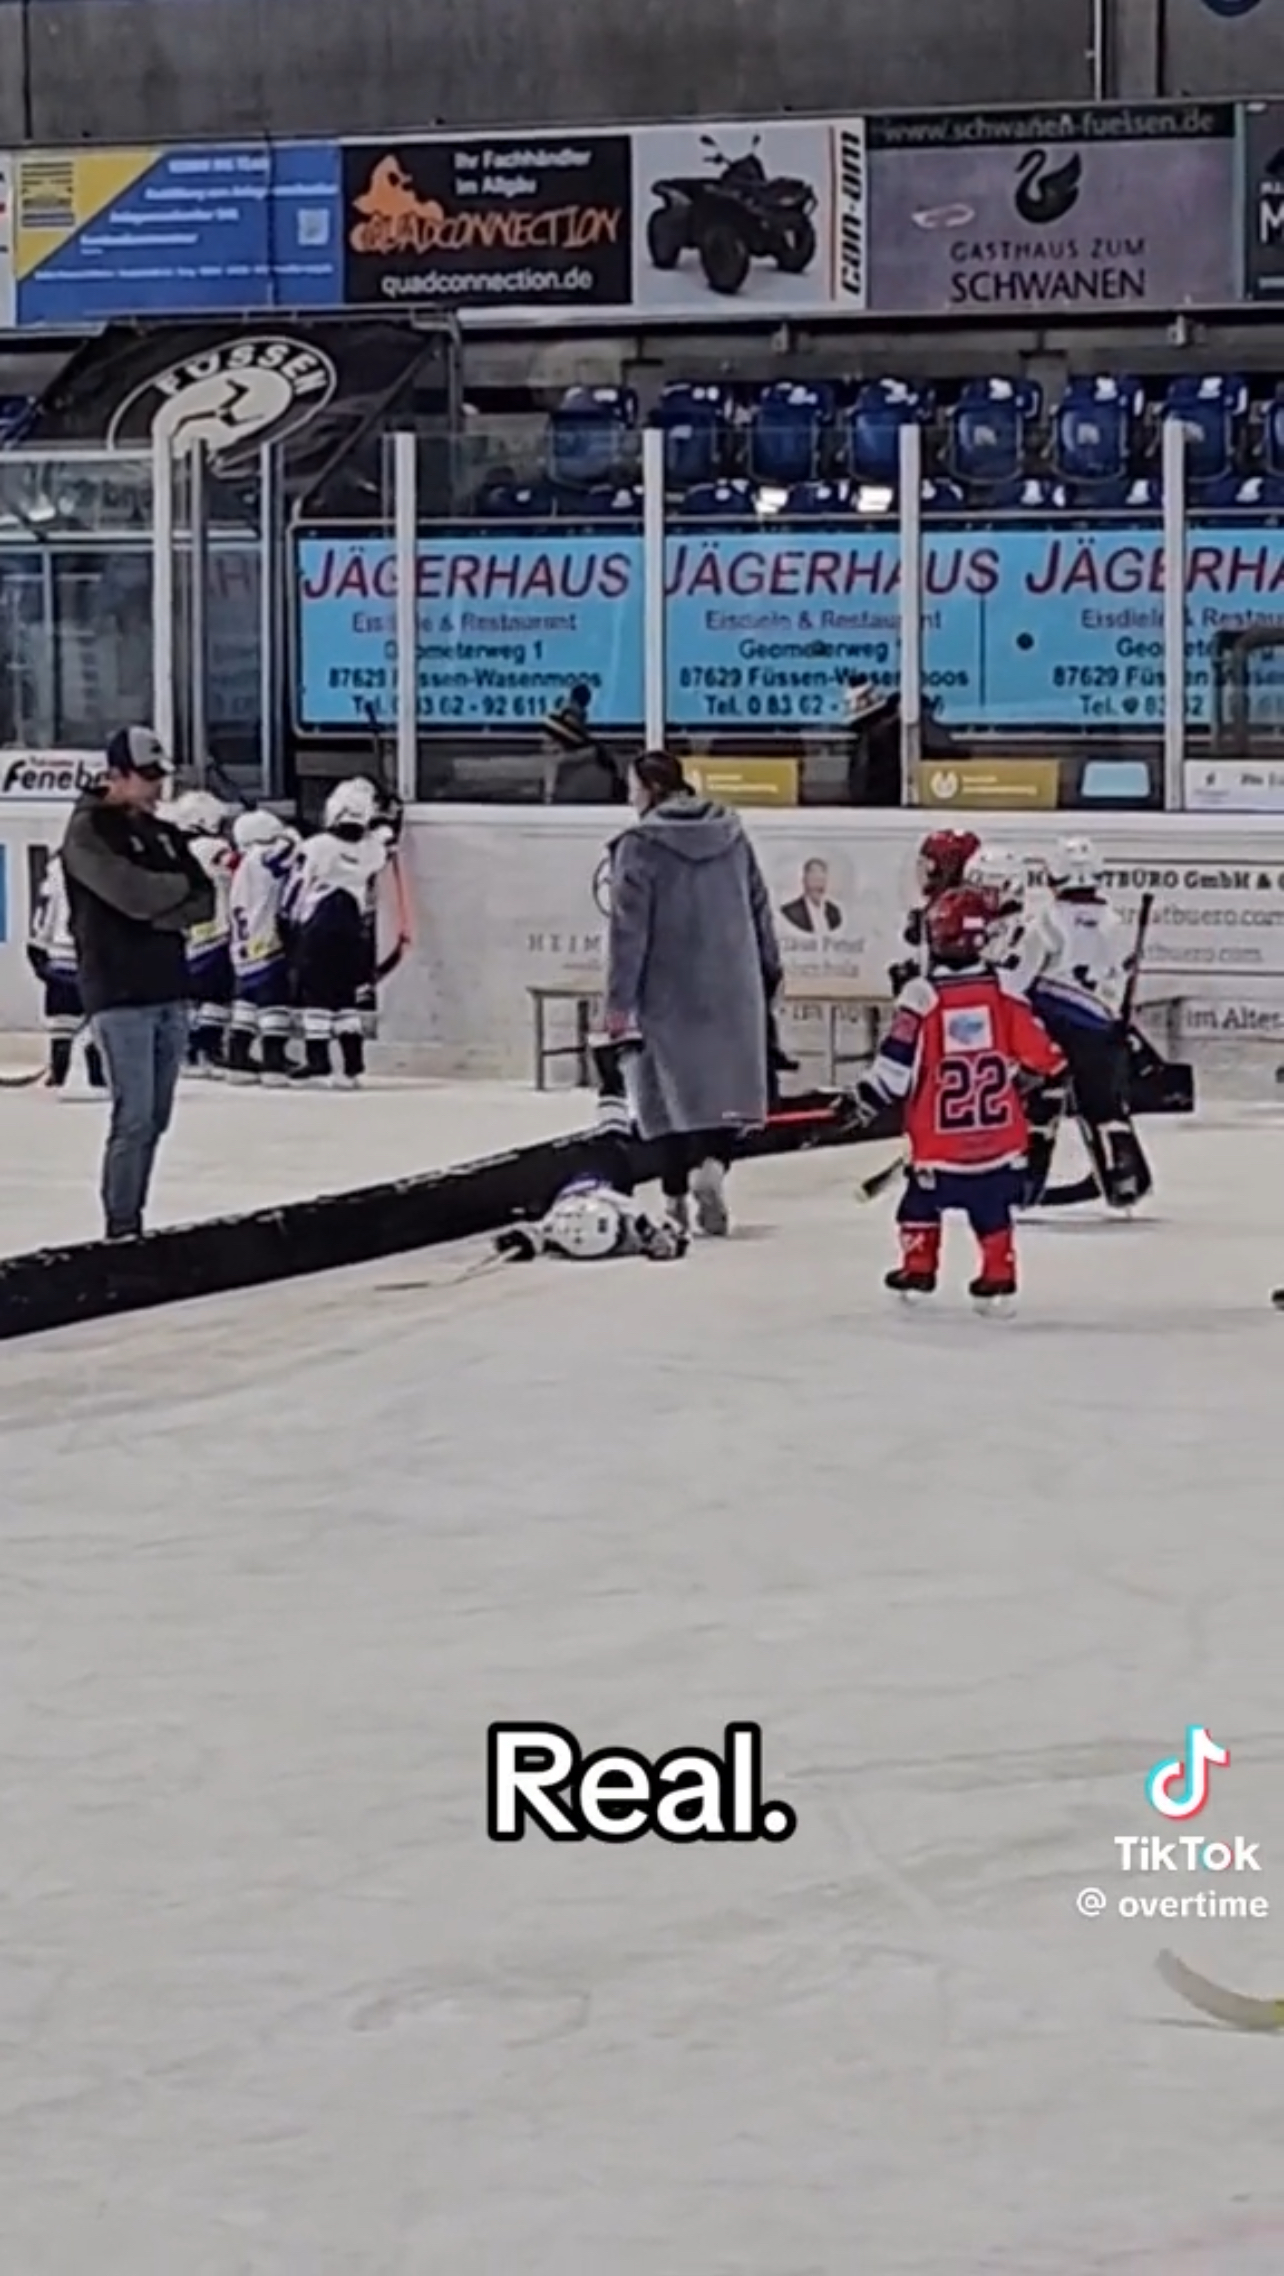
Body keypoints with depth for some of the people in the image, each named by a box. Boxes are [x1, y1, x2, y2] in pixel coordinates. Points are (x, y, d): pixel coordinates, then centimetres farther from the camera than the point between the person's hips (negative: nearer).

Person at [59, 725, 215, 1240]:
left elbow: (204, 902, 9)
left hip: (169, 991, 7)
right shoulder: (88, 832, -6)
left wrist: (160, 911, -9)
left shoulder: (161, 834, 17)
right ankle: (120, 1229, -7)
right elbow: (134, 893, -19)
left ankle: (132, 1220, 14)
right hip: (120, 994, -7)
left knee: (154, 1120, 7)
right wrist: (179, 886, 0)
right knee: (134, 1119, -12)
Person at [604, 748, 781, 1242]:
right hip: (732, 988, 3)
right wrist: (768, 972, 22)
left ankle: (676, 1199, 11)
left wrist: (619, 1002, -9)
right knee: (724, 1083, 11)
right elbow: (758, 906, 11)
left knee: (673, 1089, 7)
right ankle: (711, 1163, -13)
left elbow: (629, 929, -12)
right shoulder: (731, 835, 5)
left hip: (668, 990, -3)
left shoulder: (640, 847, -10)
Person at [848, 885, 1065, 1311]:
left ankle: (918, 1270, 19)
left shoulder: (921, 996, -12)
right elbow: (1036, 1045, 3)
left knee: (922, 1199, 16)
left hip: (940, 1135, -2)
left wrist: (866, 1100, -1)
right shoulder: (1004, 991, -3)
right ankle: (999, 1277, 8)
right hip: (998, 1130, 2)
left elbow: (898, 1063, -12)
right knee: (991, 1207, 11)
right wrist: (1055, 1074, 21)